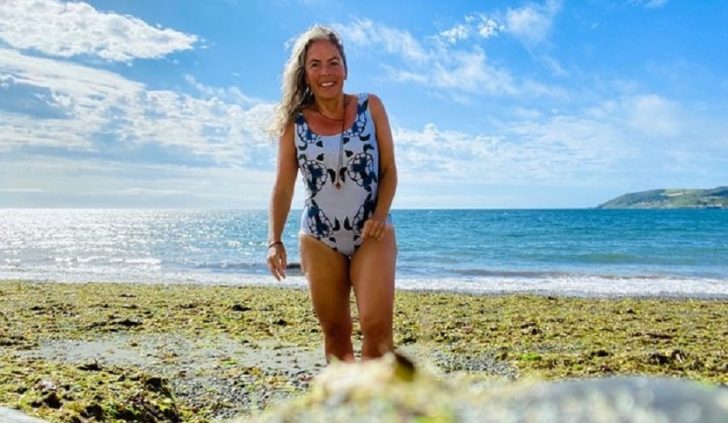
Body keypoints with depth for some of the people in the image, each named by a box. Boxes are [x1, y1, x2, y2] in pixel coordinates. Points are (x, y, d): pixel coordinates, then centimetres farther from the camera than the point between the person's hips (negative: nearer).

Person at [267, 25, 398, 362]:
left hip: (372, 235, -1)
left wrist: (380, 215, -13)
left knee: (377, 327, -15)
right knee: (335, 333, 8)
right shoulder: (294, 122, 1)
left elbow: (389, 169, 2)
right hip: (318, 239, 1)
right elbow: (283, 186, 1)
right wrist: (275, 241, -8)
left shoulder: (370, 107, 1)